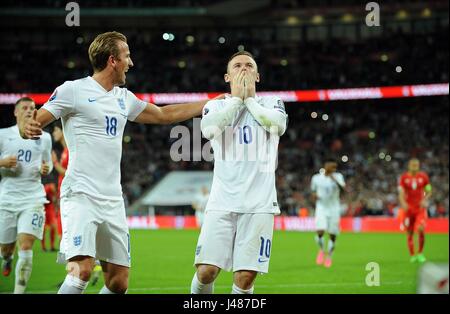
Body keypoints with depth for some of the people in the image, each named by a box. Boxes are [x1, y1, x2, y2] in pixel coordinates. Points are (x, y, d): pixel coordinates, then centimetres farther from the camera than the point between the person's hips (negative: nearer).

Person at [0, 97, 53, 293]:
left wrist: (46, 169, -1)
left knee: (26, 248, -15)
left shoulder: (44, 137, 11)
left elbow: (48, 163, 22)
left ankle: (19, 292, -11)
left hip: (33, 198, 0)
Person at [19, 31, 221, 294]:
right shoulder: (74, 90, -3)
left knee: (119, 281, 3)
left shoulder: (123, 97, 17)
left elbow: (164, 114, 28)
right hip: (81, 195, -7)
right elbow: (36, 122, -6)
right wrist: (27, 128, -31)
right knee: (82, 270, -24)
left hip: (113, 200, 7)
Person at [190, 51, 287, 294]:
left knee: (245, 278, -7)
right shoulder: (216, 105, 15)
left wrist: (249, 99, 1)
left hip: (259, 203, 0)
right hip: (222, 202, 0)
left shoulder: (271, 103, 15)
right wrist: (236, 98, -1)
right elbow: (208, 129, -9)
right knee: (206, 272, -11)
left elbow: (278, 124, -9)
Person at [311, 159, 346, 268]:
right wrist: (314, 196, -7)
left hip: (334, 210, 0)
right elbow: (313, 191, 16)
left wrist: (335, 181, -33)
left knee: (333, 235, 4)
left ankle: (329, 256, 27)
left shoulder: (338, 176, -4)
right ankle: (321, 250, 11)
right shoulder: (316, 178, 1)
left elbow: (343, 190, -19)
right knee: (320, 232, -18)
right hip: (321, 209, 0)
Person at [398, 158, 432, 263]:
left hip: (420, 208, 0)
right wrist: (403, 203, -25)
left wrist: (425, 200, -10)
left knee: (421, 230, -18)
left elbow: (429, 191, 9)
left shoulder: (423, 176, 2)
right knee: (410, 233, 2)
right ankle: (412, 255, 18)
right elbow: (401, 193, -6)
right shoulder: (404, 178, -1)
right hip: (409, 208, 0)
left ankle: (420, 253, 0)